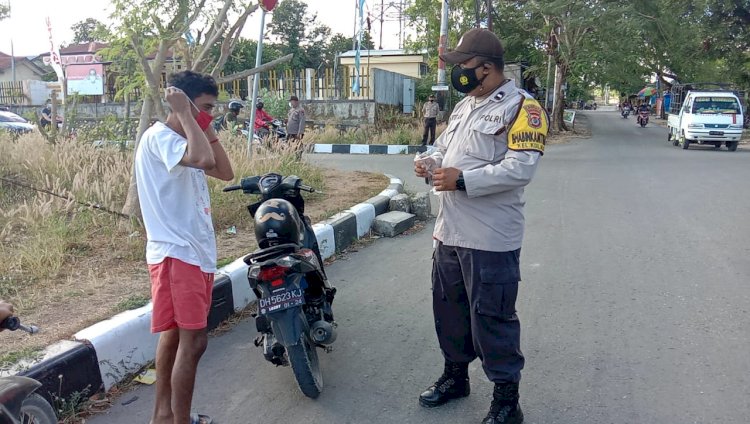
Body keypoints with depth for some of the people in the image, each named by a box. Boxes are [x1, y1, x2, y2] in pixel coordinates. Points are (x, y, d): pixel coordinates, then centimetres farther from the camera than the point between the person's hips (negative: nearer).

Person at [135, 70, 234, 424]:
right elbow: (204, 160, -33)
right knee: (193, 340, -9)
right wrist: (184, 114, -20)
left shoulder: (184, 140, 17)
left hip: (196, 252, 10)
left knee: (174, 334, 16)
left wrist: (209, 129, 7)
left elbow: (226, 173, 15)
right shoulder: (159, 136, -13)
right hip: (176, 254, -10)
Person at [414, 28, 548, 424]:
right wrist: (431, 164, 2)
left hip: (491, 239, -8)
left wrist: (463, 180, -24)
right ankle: (455, 374, 38)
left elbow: (520, 169, -21)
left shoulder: (521, 107, -11)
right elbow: (445, 148, 25)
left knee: (491, 318, 0)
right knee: (449, 308, 19)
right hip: (449, 231, 9)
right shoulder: (464, 105, 16)